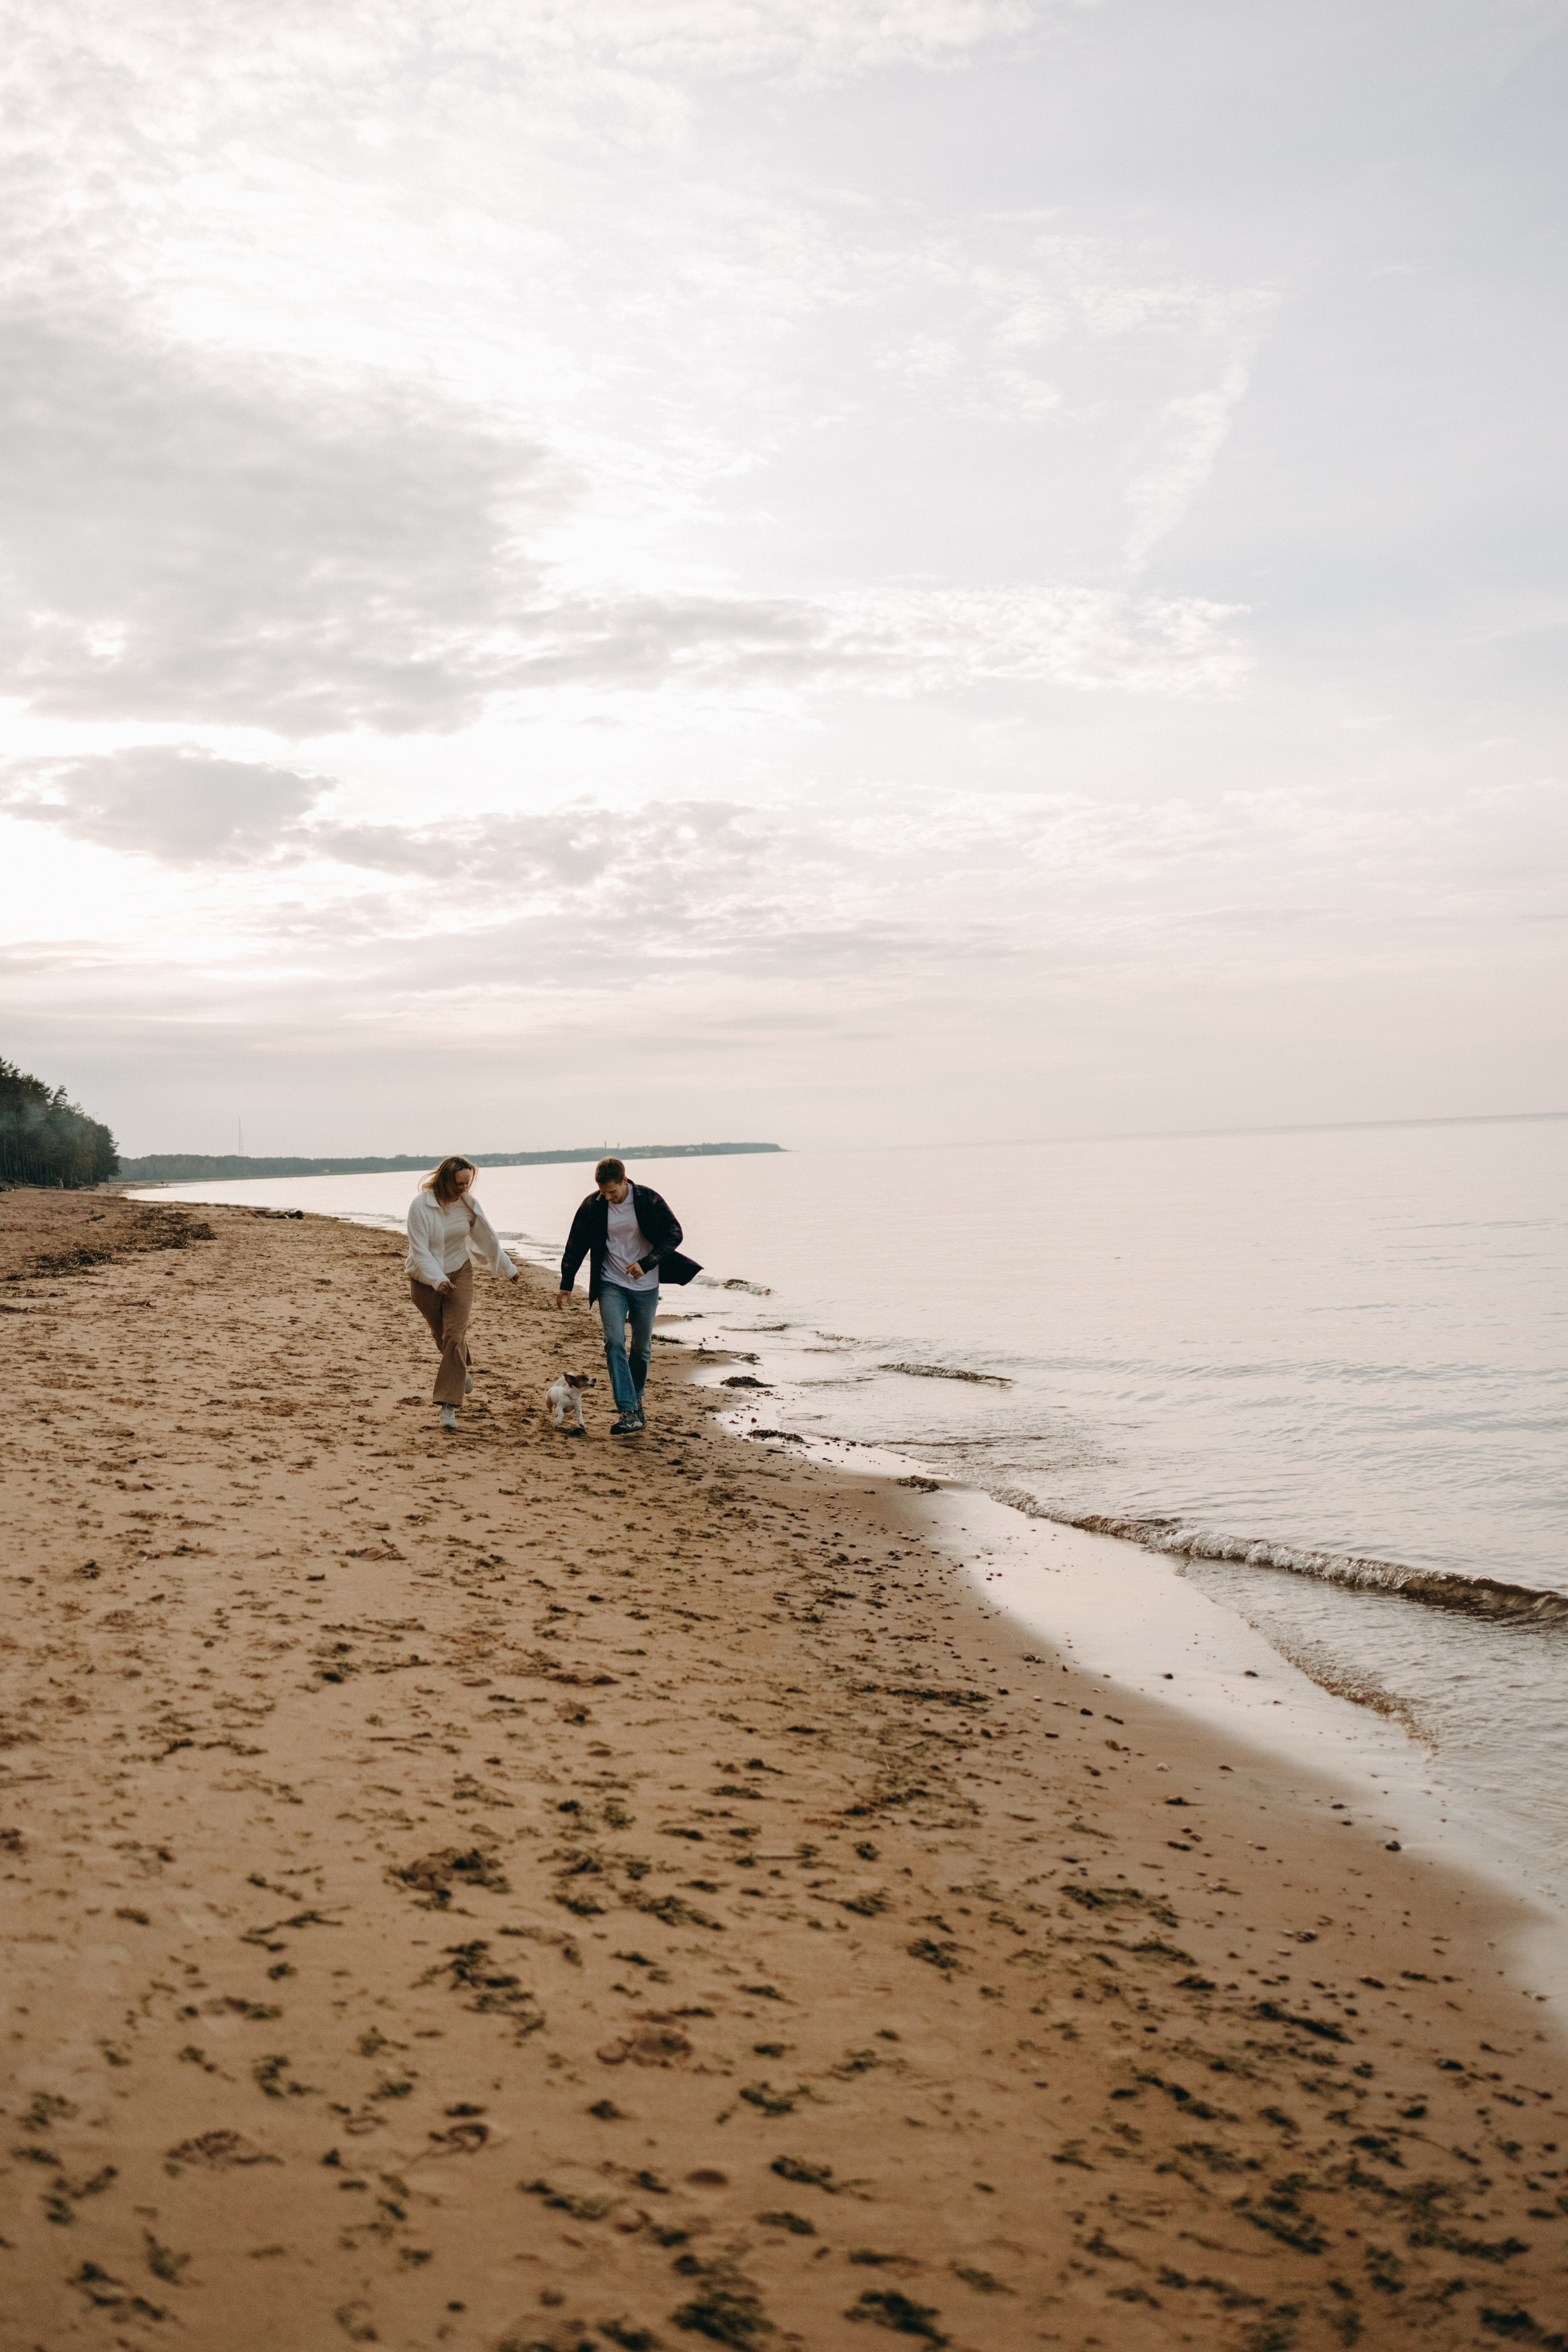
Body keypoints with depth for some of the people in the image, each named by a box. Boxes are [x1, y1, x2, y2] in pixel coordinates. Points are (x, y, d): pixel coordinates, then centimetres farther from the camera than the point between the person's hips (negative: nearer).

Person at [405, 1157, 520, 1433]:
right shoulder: (420, 1205, -18)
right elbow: (420, 1250, -20)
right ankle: (461, 1370, 48)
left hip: (459, 1275, 1)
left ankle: (449, 1405, -14)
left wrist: (508, 1269, 19)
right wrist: (438, 1280, -32)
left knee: (455, 1337, -13)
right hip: (425, 1280, -1)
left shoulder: (468, 1205, -5)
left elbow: (487, 1238, 9)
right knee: (442, 1335, 15)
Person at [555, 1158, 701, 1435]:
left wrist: (646, 1264, -21)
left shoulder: (648, 1200, -11)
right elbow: (576, 1245, 5)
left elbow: (674, 1234, -9)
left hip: (645, 1286, 0)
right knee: (615, 1342, -17)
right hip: (611, 1285, 0)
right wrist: (566, 1284, 7)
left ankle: (635, 1400, 33)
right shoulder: (592, 1206, -7)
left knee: (641, 1347, 10)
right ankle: (629, 1413, -22)